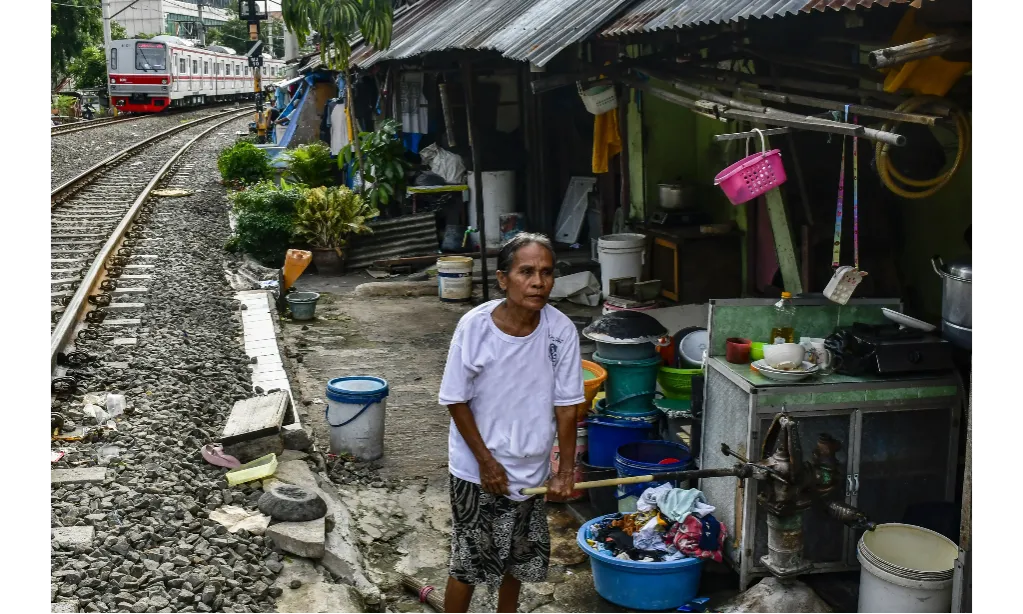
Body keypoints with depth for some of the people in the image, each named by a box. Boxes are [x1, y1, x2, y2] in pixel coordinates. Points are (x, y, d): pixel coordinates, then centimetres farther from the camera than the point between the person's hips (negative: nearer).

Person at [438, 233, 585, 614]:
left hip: (531, 469, 3)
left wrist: (567, 468, -4)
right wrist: (486, 462, -12)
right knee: (469, 561, 8)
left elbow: (566, 404, -6)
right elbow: (456, 401, -13)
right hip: (476, 469, -3)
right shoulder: (474, 326, -22)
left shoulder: (561, 330, -15)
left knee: (519, 558, 21)